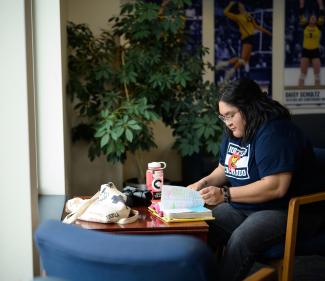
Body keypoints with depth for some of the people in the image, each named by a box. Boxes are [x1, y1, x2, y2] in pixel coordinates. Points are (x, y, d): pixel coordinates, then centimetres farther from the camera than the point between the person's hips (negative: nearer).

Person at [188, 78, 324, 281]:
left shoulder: (275, 132, -18)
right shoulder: (234, 132, 11)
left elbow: (276, 187, -27)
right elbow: (225, 168, 25)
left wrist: (225, 194, -26)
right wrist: (203, 183, 4)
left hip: (282, 211, -8)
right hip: (241, 208, 9)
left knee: (240, 241, -35)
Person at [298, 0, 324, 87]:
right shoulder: (305, 26, 2)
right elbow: (301, 14, -1)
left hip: (315, 51, 0)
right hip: (305, 51, 0)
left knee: (317, 71, -2)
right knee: (303, 72, 1)